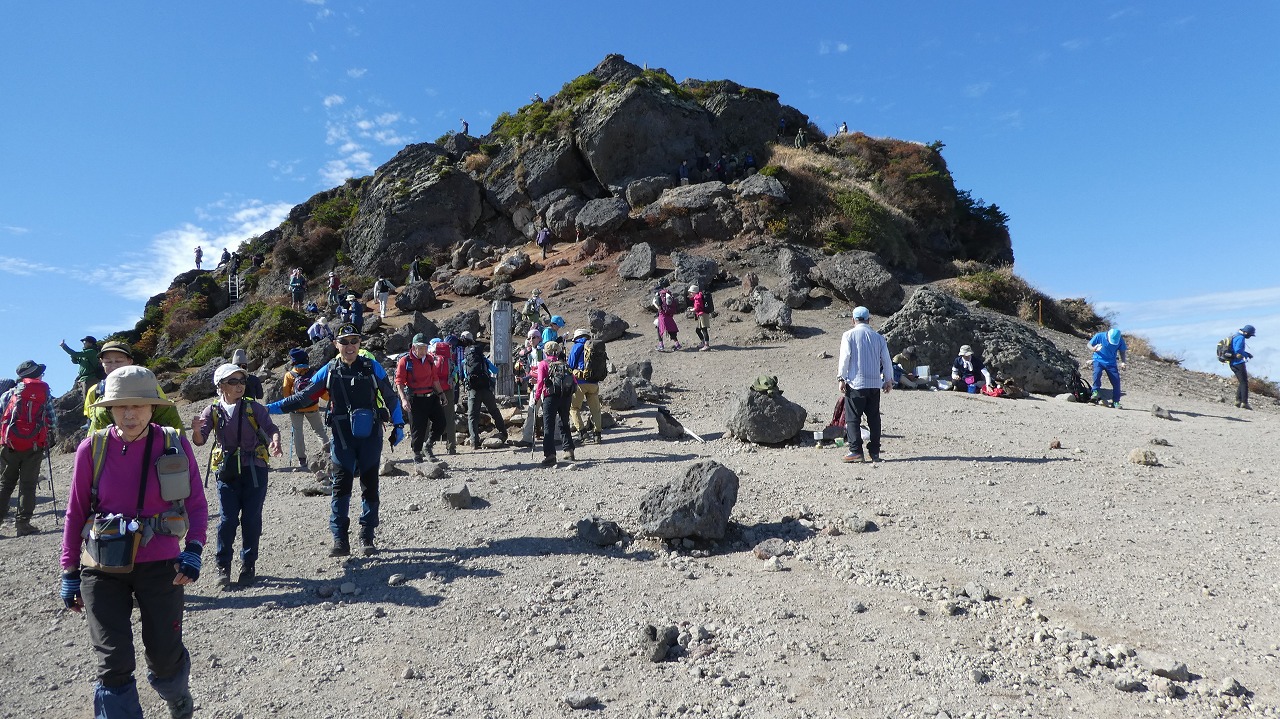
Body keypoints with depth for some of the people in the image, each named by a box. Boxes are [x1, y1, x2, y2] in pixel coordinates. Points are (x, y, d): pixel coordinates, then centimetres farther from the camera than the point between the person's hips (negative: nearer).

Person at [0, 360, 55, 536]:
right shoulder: (45, 395, 7)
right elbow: (51, 422, 7)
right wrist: (50, 440, 20)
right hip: (35, 447, -1)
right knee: (28, 484, 4)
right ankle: (22, 523, 1)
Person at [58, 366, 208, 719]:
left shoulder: (175, 445, -7)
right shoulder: (92, 448, -6)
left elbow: (196, 504, 0)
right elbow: (75, 513, 4)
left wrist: (193, 550, -13)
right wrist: (69, 573, 6)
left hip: (161, 566, 0)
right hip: (103, 569, 0)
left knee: (165, 654, 9)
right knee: (114, 662, -1)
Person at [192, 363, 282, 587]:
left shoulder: (253, 407, 0)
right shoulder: (213, 411, 2)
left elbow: (270, 427, -10)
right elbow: (200, 441, -5)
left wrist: (275, 441, -32)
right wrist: (196, 431, -29)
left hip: (255, 470, 0)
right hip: (227, 472, 1)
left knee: (251, 519, 2)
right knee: (227, 519, 0)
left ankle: (249, 566, 16)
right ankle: (223, 566, 15)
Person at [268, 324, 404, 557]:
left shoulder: (372, 368, 0)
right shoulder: (328, 371, 2)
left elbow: (391, 398, 6)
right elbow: (303, 398, 5)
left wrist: (398, 425, 4)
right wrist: (270, 408, 1)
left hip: (371, 436, 0)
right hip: (342, 439, 0)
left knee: (370, 486, 5)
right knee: (340, 487, -3)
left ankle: (367, 538, 15)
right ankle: (340, 540, 3)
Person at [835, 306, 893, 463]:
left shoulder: (849, 335, -2)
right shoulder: (878, 337, 9)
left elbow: (845, 358, -8)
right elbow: (886, 360, 11)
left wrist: (841, 378, -4)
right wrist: (888, 380, 20)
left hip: (855, 383, -4)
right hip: (875, 384, 4)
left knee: (852, 418, 0)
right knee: (874, 418, 10)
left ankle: (856, 451, -6)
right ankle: (875, 452, 11)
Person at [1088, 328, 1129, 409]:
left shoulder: (1120, 340, -8)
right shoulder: (1099, 336, -14)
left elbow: (1122, 352, 6)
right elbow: (1089, 344, -1)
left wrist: (1123, 362, -9)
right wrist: (1094, 349, -24)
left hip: (1111, 363, 2)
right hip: (1099, 360, -2)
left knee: (1116, 381, -5)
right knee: (1097, 372, -33)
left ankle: (1116, 402, 6)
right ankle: (1096, 392, -21)